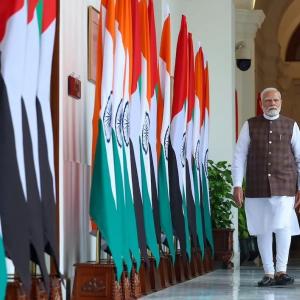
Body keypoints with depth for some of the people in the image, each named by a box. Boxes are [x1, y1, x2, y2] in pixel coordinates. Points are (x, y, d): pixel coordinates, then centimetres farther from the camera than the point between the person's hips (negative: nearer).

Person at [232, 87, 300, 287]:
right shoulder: (250, 126, 7)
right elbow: (240, 156, 5)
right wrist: (237, 185, -3)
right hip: (257, 187, 1)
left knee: (283, 227, -15)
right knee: (263, 230, 4)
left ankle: (281, 272, -8)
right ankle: (268, 274, 12)